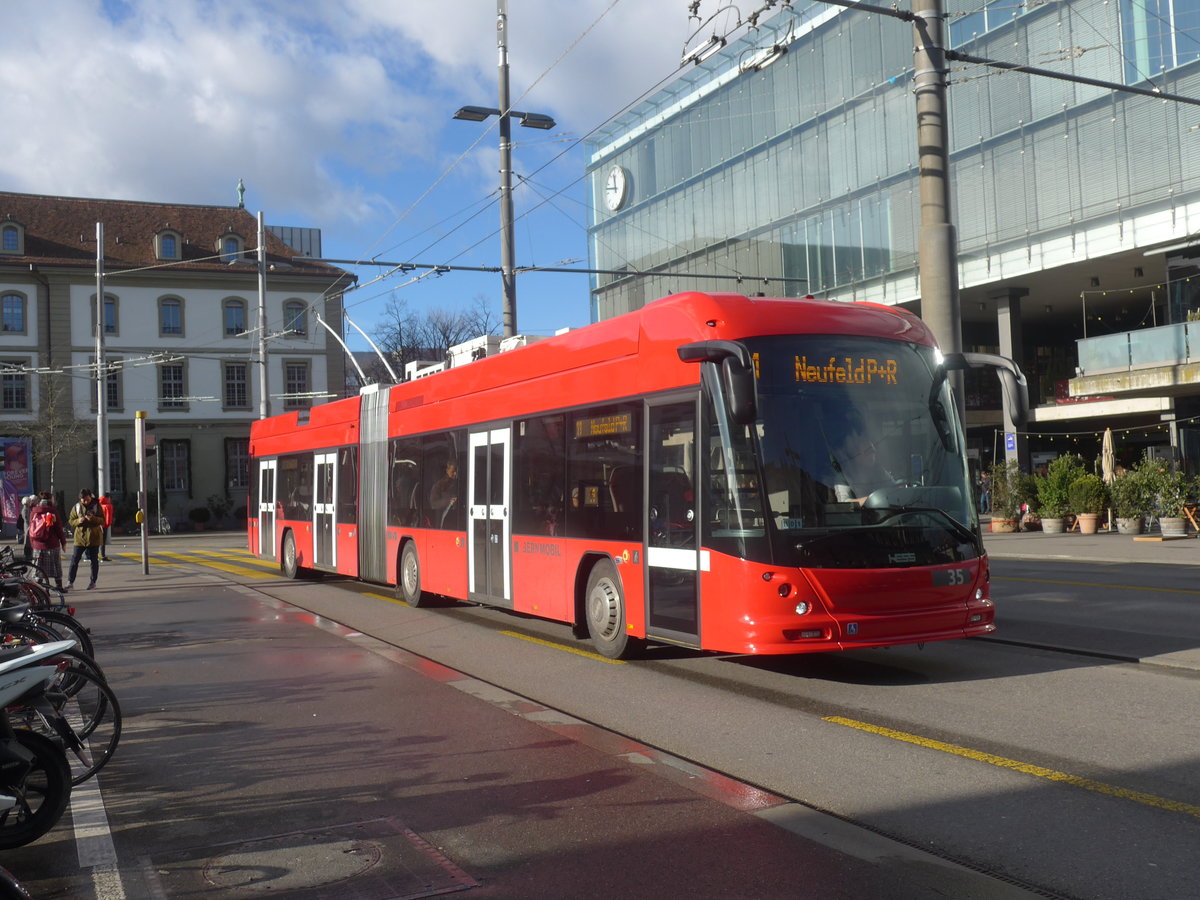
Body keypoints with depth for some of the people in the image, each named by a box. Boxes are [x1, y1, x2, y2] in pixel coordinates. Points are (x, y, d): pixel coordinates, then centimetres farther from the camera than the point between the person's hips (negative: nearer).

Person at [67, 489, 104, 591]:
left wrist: (93, 518, -23)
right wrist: (78, 521, -17)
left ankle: (93, 582, 17)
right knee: (74, 559, -4)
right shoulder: (76, 507, 3)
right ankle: (70, 582, 0)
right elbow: (70, 521, 4)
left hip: (93, 537, -1)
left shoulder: (96, 506, -1)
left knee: (94, 560, 6)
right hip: (80, 537, 1)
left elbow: (102, 520, -4)